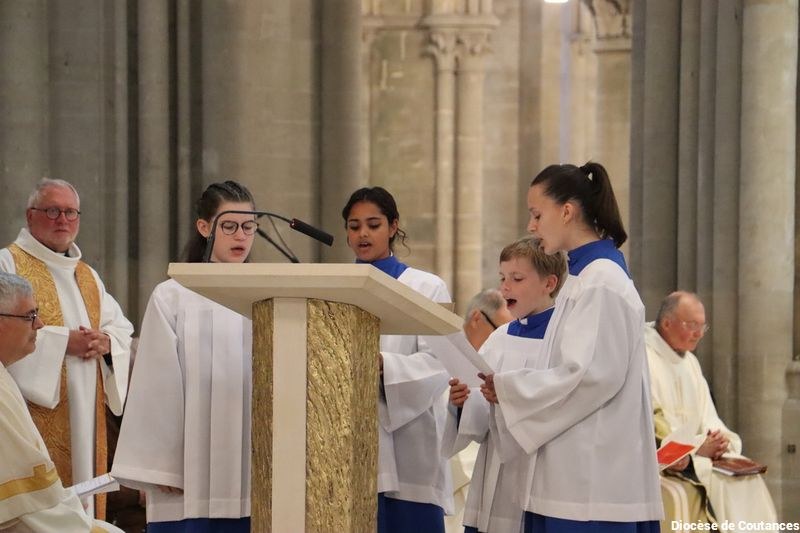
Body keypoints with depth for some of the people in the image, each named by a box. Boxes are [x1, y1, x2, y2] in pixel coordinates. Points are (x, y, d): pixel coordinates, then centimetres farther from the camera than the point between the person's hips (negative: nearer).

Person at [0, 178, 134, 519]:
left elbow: (122, 328, 18)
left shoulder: (88, 277, 21)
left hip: (85, 419, 7)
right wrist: (62, 341, -17)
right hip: (37, 413, -7)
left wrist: (106, 341, -4)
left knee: (82, 499, 4)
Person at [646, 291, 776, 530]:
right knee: (720, 483, -25)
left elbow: (707, 415, 15)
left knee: (748, 480, -12)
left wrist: (717, 439, -7)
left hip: (694, 455, 8)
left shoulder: (690, 361, 16)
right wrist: (696, 448, -18)